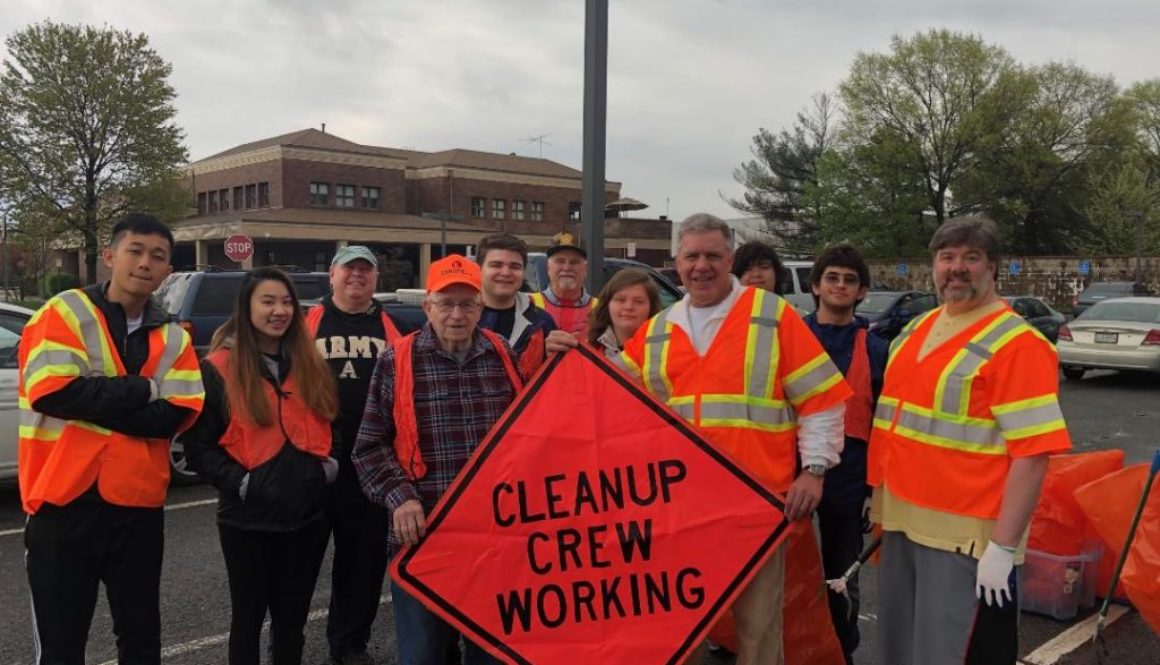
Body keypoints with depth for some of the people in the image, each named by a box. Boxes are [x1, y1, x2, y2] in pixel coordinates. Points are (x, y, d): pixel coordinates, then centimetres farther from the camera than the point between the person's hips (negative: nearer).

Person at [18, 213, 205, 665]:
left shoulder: (173, 338, 6)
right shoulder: (64, 313, -3)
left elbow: (177, 415, -7)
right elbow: (52, 392, -17)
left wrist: (95, 402, -15)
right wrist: (142, 390, -12)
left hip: (139, 503, 3)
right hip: (65, 499, -3)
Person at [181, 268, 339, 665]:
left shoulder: (311, 364, 7)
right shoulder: (219, 367, -7)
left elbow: (330, 424, 17)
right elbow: (197, 445, -6)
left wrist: (329, 465, 1)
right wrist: (239, 483, -16)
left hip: (308, 513, 4)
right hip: (248, 518, -4)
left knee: (292, 617, 17)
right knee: (248, 616, 13)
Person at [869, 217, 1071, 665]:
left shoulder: (1016, 343, -14)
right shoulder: (917, 329, 11)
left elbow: (1032, 453, -18)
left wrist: (1003, 546, -20)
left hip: (965, 538, -7)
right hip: (902, 524, 8)